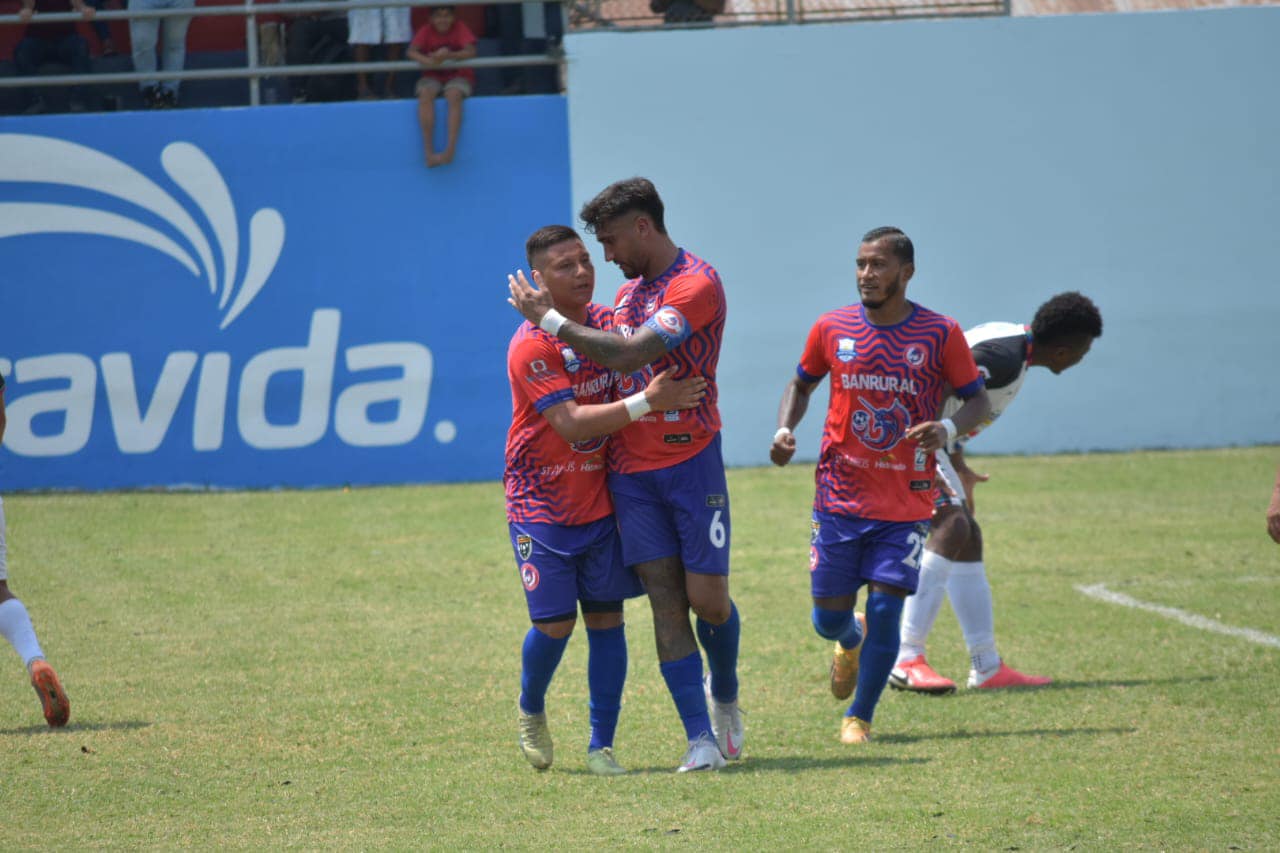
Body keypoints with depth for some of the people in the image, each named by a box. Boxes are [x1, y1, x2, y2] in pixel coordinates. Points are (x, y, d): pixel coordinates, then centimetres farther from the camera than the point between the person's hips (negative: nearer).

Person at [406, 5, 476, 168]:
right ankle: (428, 151, -35)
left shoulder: (460, 29, -7)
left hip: (458, 75, -1)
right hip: (433, 76, 1)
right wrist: (426, 60, -40)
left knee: (454, 95, -35)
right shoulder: (426, 31, -4)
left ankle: (450, 149, -38)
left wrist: (449, 55, -40)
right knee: (425, 95, -32)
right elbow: (411, 52, -17)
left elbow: (470, 52, -21)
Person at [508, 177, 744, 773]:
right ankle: (701, 740, -3)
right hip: (632, 470, 6)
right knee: (666, 602, -2)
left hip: (691, 461, -6)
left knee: (708, 599, -3)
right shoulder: (629, 290, 15)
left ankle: (724, 697, 27)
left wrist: (549, 319, -15)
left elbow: (628, 356, -21)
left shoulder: (696, 284, -12)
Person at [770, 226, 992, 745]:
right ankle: (851, 641, 43)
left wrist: (948, 429, -21)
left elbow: (978, 399, 0)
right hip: (839, 500, 2)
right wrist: (784, 430, -3)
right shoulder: (832, 328, 0)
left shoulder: (940, 335, -6)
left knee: (885, 611, -9)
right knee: (828, 618, 5)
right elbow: (801, 384, 16)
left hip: (906, 504, -2)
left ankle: (860, 718, 10)